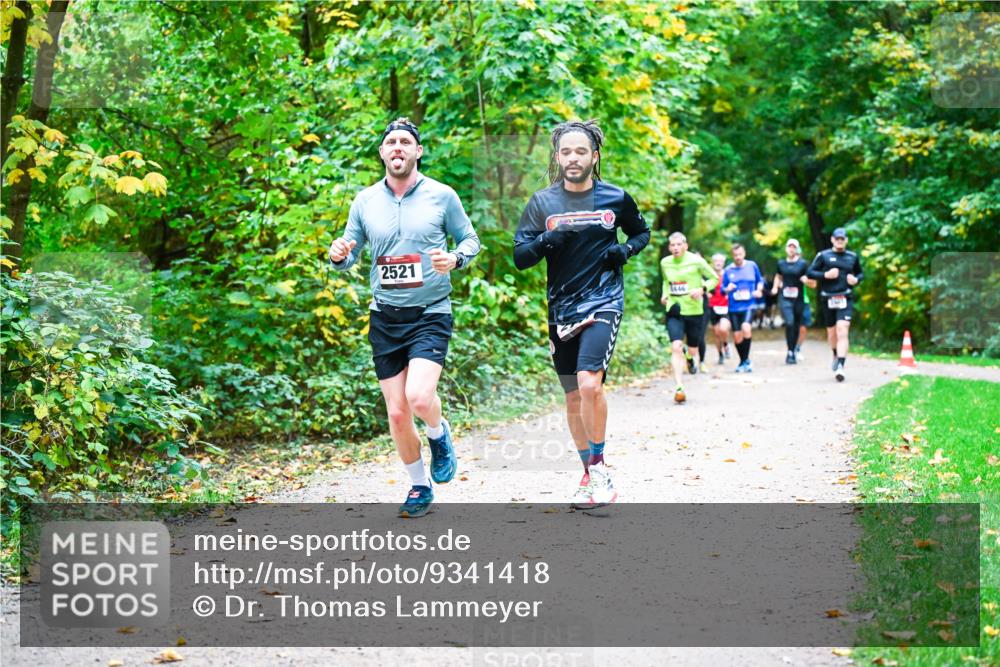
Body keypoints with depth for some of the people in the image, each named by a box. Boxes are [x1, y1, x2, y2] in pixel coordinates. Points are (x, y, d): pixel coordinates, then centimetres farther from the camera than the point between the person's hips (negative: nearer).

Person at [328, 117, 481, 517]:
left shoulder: (442, 196, -2)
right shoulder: (365, 201, 4)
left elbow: (470, 240, 7)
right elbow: (349, 256, 10)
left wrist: (454, 259, -15)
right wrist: (338, 256, -14)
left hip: (430, 315, -3)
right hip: (385, 317, 3)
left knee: (419, 397, -24)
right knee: (397, 414, 4)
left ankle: (439, 435, 12)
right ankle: (420, 486, 26)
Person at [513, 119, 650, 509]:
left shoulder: (615, 198, 1)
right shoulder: (542, 202, 2)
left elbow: (642, 232, 18)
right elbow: (519, 257, -1)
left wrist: (626, 249, -3)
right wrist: (545, 241, -20)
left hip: (603, 301, -3)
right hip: (562, 308, 3)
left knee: (589, 382, -22)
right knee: (573, 397, 10)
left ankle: (599, 467, -5)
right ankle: (590, 475, 25)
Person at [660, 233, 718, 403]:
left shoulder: (696, 261, -8)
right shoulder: (665, 263, 3)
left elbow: (714, 278, 1)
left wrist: (702, 289, -16)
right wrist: (665, 294, 5)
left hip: (694, 311, -1)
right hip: (674, 311, 1)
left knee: (693, 347, 13)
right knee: (676, 347, -18)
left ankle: (690, 357, 53)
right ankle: (679, 387, -20)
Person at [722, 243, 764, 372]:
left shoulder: (752, 266, 3)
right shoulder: (728, 270, 2)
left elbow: (760, 280, 18)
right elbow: (722, 289, 8)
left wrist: (759, 290, -1)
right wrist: (727, 289, -14)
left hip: (749, 305, -2)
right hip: (734, 308, 2)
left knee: (746, 327, -27)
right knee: (737, 335, 4)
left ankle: (746, 360, -15)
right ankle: (743, 361, 26)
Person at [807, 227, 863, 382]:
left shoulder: (853, 257, 9)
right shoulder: (823, 256, 3)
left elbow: (861, 273, 22)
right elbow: (810, 272, 1)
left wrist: (856, 279, 0)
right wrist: (825, 275, -13)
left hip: (846, 299, -1)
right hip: (828, 299, 1)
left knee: (843, 332, -16)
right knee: (832, 332, 14)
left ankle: (840, 366, -23)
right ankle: (836, 356, 43)